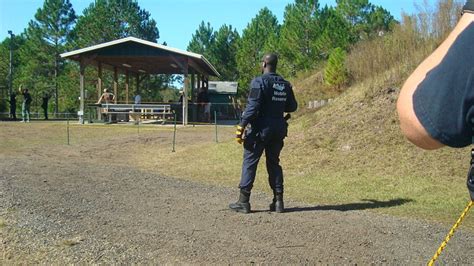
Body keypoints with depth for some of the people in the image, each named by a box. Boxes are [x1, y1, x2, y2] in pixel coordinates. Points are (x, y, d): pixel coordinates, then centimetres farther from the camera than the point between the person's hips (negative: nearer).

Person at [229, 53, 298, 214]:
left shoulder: (259, 82, -11)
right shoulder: (285, 85, 8)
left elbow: (252, 107, -17)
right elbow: (292, 107, 13)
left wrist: (241, 127, -15)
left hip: (260, 128, -6)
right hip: (278, 129, 6)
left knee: (249, 162, 0)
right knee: (274, 163, 14)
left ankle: (243, 202, 1)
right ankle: (278, 201, 13)